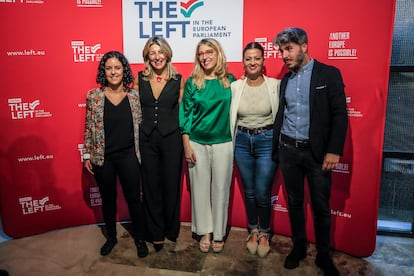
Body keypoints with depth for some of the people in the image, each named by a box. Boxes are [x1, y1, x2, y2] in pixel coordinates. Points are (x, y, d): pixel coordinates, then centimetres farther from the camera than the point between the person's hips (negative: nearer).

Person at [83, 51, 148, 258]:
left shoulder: (134, 96, -2)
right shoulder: (93, 96, -4)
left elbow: (140, 126, 2)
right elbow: (89, 128, 1)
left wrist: (142, 153, 1)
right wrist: (87, 155, 1)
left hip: (129, 156, 0)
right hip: (102, 157, 1)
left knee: (134, 198, 8)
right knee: (108, 199, 16)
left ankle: (139, 238, 29)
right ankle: (111, 237, 38)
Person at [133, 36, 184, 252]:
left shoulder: (178, 80, 0)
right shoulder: (139, 78, 4)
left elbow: (182, 111, 3)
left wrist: (184, 140, -2)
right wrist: (135, 139, 1)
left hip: (171, 139, -1)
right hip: (146, 139, 2)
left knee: (171, 186, 7)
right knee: (151, 187, 9)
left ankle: (171, 233, 27)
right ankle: (156, 234, 27)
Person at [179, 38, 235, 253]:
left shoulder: (230, 81, 2)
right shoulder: (192, 83, 1)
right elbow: (186, 115, 1)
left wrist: (236, 141, 4)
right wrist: (186, 145, -3)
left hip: (223, 143, 0)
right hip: (197, 143, 0)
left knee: (221, 188, 7)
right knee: (200, 187, 7)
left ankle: (218, 234, 24)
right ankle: (205, 232, 25)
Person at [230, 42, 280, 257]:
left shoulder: (275, 85, -5)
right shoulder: (235, 86, 1)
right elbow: (230, 117, 7)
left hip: (266, 141, -2)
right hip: (242, 142, 3)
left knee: (262, 193, 2)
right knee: (249, 191, 14)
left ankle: (264, 233, 28)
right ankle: (253, 230, 35)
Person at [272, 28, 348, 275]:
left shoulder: (329, 74, -4)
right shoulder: (286, 80, 11)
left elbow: (340, 114, -8)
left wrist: (334, 150, -14)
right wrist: (276, 147, 10)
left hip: (317, 152, -4)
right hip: (288, 150, 4)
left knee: (321, 206, 7)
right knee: (294, 202, 13)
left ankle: (323, 255, 25)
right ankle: (299, 247, 31)